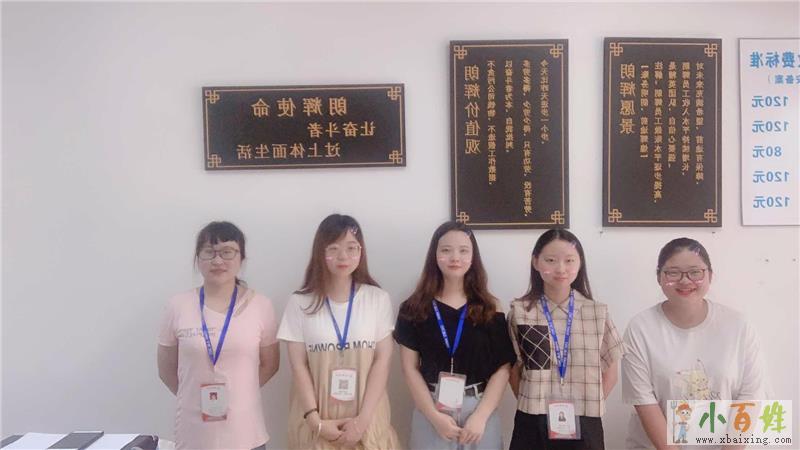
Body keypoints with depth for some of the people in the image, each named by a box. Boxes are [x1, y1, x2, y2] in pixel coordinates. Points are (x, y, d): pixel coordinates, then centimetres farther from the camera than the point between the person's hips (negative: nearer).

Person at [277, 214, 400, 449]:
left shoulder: (378, 299, -2)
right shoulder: (300, 303, -4)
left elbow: (382, 360, -4)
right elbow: (299, 366, -3)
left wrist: (363, 419, -11)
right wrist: (316, 420, -10)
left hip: (366, 418, 0)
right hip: (317, 420, 0)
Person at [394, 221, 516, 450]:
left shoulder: (489, 309, 0)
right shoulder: (414, 309, -1)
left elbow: (502, 368, -2)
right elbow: (410, 368, -2)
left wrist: (480, 416, -11)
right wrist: (435, 415, -10)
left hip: (480, 410, 0)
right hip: (430, 411, 0)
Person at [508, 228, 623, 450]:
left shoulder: (598, 313, 1)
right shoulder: (520, 312, -3)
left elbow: (610, 372, 8)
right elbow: (514, 369, 5)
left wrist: (589, 405, -2)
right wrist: (532, 406, -4)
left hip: (583, 426, 1)